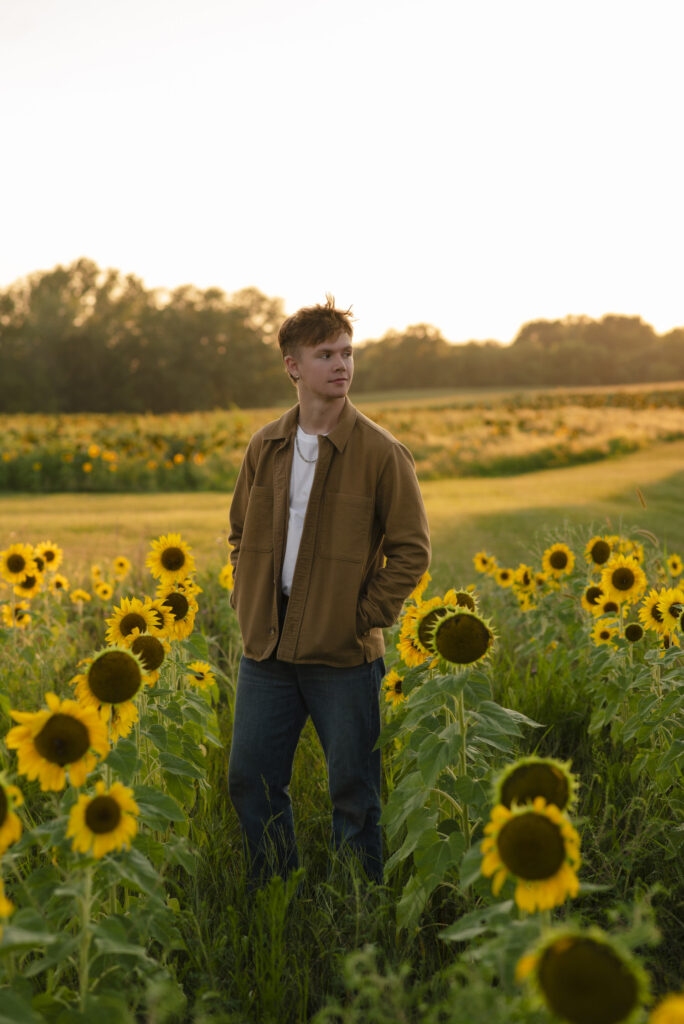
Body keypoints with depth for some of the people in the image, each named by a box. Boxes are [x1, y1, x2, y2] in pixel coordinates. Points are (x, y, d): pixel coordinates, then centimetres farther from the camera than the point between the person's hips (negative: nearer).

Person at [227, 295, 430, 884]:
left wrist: (366, 616, -9)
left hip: (344, 655, -4)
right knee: (252, 782, 11)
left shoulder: (381, 453, -7)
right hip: (266, 649, 5)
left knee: (353, 792, 6)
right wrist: (248, 603, 7)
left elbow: (411, 550, -5)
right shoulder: (265, 447, 6)